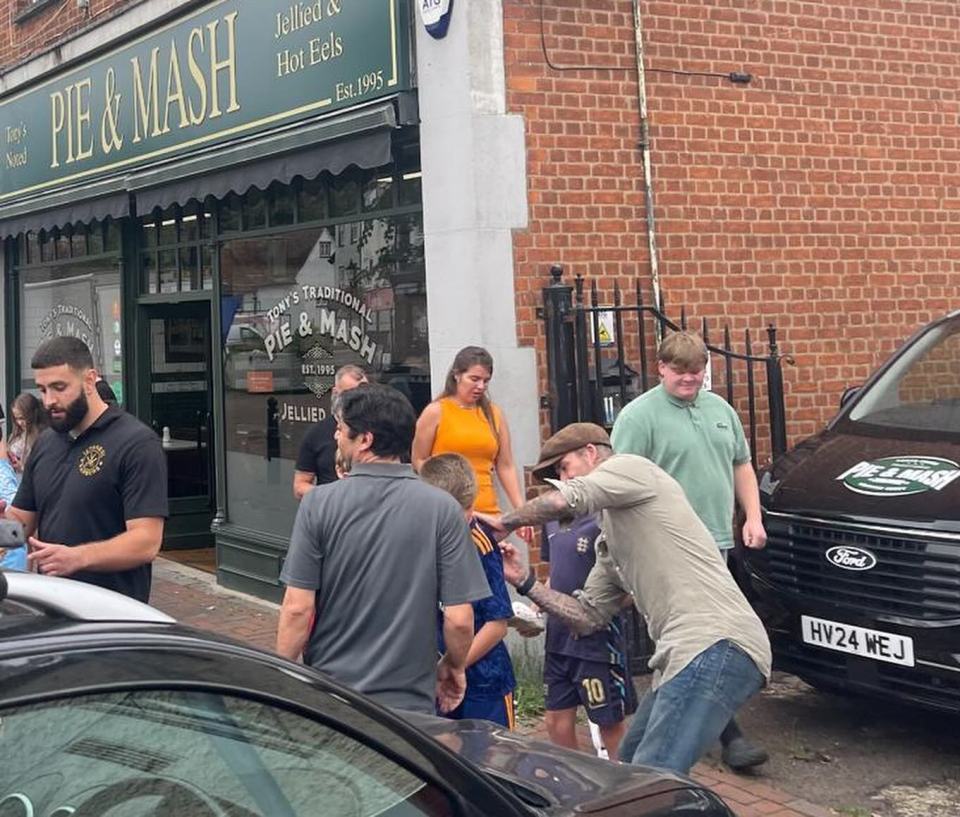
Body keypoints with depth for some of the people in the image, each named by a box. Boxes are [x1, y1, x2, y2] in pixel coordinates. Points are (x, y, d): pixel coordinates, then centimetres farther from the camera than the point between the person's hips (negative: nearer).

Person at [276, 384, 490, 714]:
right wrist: (454, 667, 10)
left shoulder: (318, 503, -10)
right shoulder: (442, 509, -9)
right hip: (409, 702, 0)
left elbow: (298, 609, -9)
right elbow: (459, 619, -10)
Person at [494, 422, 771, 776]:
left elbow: (564, 501, -13)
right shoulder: (609, 544, 29)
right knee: (628, 766, 21)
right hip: (684, 654, 11)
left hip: (715, 647, -11)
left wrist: (504, 523, 3)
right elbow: (587, 617, 26)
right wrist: (525, 582, 18)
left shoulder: (630, 467, 4)